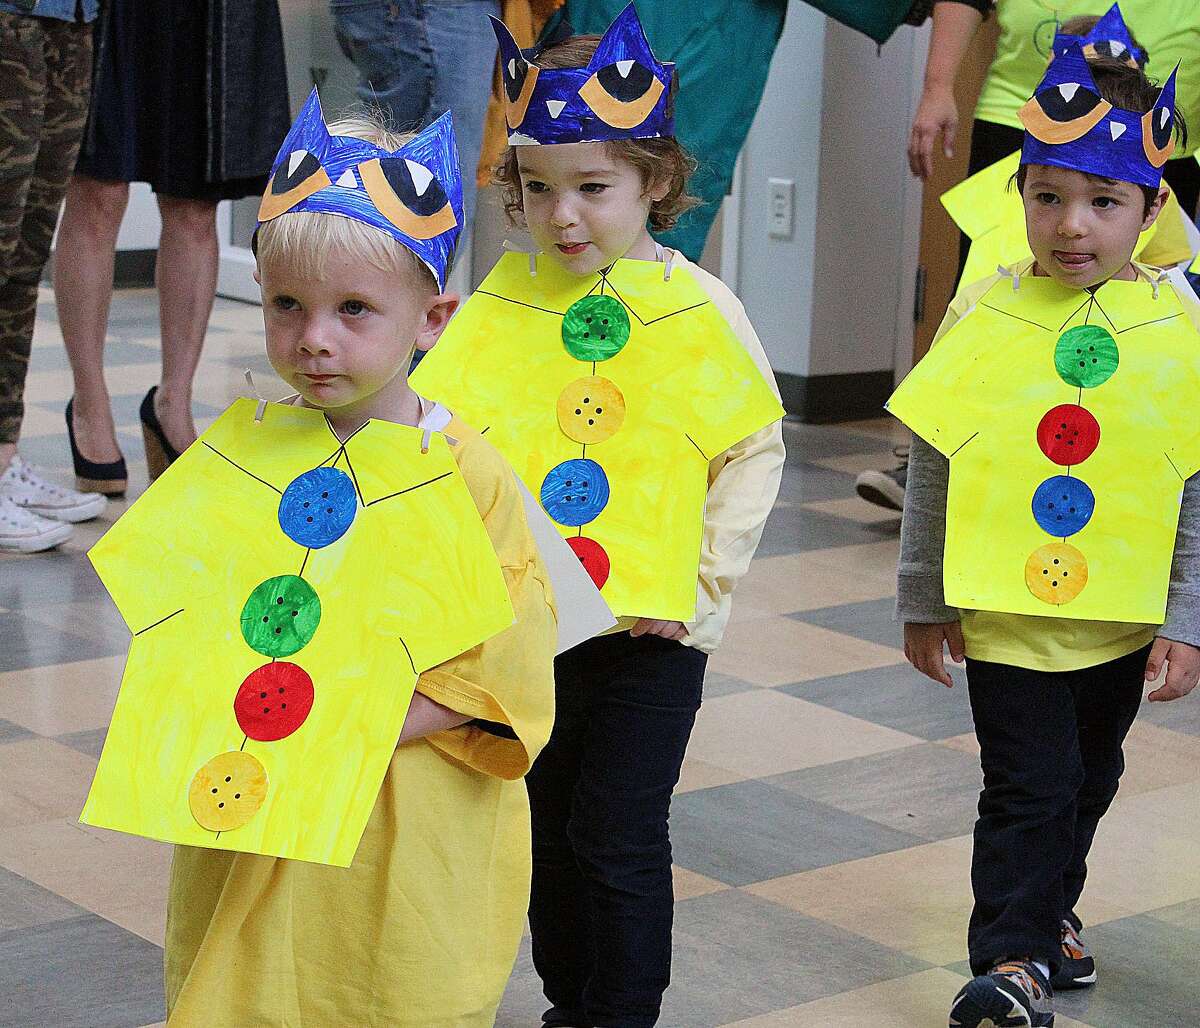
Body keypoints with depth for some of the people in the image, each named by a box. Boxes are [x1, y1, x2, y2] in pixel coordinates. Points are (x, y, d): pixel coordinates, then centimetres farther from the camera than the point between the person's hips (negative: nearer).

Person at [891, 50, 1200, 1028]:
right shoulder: (984, 316, -9)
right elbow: (932, 469, -1)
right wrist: (922, 601, 2)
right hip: (1005, 610, -2)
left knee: (1088, 777, 20)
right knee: (1029, 783, -6)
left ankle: (1047, 907, 42)